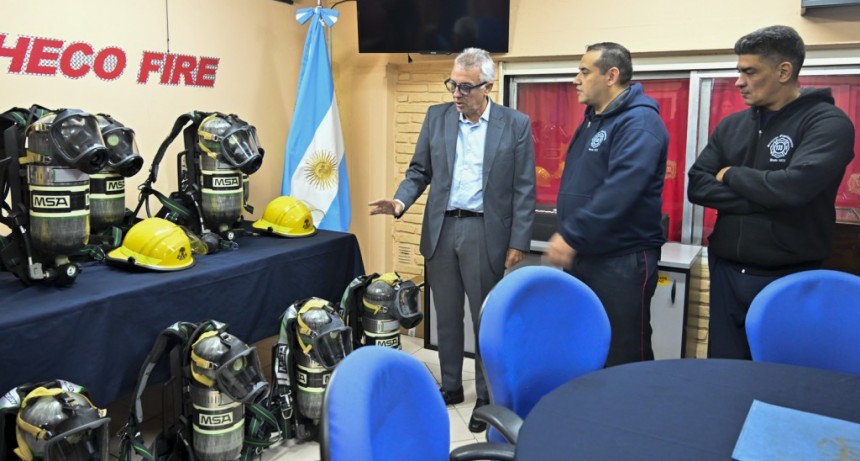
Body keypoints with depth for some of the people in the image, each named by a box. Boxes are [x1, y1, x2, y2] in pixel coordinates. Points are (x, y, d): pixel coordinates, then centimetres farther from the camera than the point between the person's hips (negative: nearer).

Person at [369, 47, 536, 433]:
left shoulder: (516, 124, -4)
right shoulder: (436, 117, 5)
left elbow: (523, 189, -4)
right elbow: (419, 171, 8)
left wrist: (518, 242, -8)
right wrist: (400, 202, -12)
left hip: (485, 232, -3)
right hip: (440, 229, 4)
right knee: (446, 315, 14)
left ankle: (486, 395, 22)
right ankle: (450, 386, 31)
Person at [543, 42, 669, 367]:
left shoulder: (639, 122, -15)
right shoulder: (593, 119, 15)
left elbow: (621, 191, -27)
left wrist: (571, 235, -26)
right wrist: (567, 236, 13)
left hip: (622, 261, -9)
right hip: (582, 255, 9)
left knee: (624, 359, 2)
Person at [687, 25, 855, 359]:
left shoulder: (828, 122, -8)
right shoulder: (732, 125, 8)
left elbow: (794, 186, -25)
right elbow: (696, 186, -2)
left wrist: (732, 175, -8)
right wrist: (763, 200, -14)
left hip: (787, 279, -5)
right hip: (726, 274, 5)